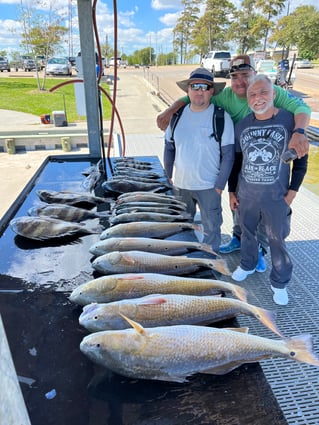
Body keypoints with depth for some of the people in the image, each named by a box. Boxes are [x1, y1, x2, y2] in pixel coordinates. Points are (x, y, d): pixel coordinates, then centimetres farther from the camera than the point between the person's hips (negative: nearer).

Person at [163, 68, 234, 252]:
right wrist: (169, 175, 6)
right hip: (180, 184, 4)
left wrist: (220, 185, -12)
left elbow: (228, 155, -10)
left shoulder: (222, 118, -11)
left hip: (208, 186, -4)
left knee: (211, 228, 9)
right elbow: (169, 148, 9)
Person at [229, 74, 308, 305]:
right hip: (246, 194, 3)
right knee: (247, 232, 19)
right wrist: (232, 190, 9)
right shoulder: (241, 126, -2)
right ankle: (248, 265, 45)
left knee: (277, 239, 8)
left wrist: (292, 192, -7)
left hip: (277, 197, -3)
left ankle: (279, 283, 29)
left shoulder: (290, 120, -10)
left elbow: (301, 159, -3)